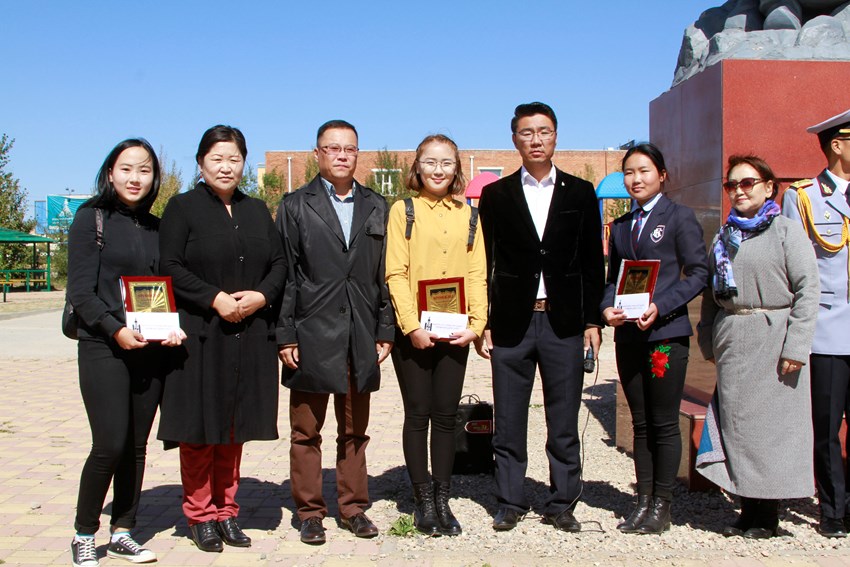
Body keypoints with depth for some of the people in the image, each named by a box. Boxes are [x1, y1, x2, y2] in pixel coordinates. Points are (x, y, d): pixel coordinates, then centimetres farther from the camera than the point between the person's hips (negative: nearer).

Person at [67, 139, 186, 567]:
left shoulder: (155, 227, 12)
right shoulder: (91, 218, -1)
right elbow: (80, 290, -7)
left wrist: (173, 327, -4)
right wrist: (115, 329, -19)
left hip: (151, 350, 5)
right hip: (103, 347, -5)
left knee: (136, 446, 8)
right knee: (110, 444, -9)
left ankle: (122, 533, 21)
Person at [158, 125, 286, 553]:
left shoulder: (257, 211, 15)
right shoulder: (182, 207, 2)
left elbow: (279, 263, 11)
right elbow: (170, 267, -7)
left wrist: (261, 296, -8)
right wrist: (215, 298, -16)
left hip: (250, 336, 4)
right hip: (200, 335, -4)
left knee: (235, 426, 9)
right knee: (200, 427, 1)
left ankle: (226, 510, 20)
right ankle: (200, 515, 14)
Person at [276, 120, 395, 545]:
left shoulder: (376, 207, 12)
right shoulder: (295, 206, 4)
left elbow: (384, 273, 10)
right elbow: (285, 274, -1)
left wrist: (385, 330, 5)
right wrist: (285, 335, -7)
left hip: (361, 336, 3)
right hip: (312, 335, -2)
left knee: (355, 431, 11)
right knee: (306, 432, 6)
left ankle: (353, 507, 22)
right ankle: (310, 512, 17)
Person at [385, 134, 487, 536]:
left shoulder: (469, 215, 11)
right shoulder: (403, 210, 1)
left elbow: (477, 274, 7)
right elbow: (396, 273, -6)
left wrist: (475, 324, -5)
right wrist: (412, 326, -15)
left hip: (454, 332, 3)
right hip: (414, 332, -3)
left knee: (446, 415, 8)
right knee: (418, 414, 5)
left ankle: (443, 498, 18)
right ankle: (423, 499, 16)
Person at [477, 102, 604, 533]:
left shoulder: (580, 193, 8)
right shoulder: (495, 195, 6)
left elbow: (593, 263, 7)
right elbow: (485, 264, 4)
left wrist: (593, 321, 2)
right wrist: (483, 323, -1)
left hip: (563, 322, 1)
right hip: (511, 323, 0)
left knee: (564, 422, 7)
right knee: (508, 422, 6)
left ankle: (562, 505, 19)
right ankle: (510, 503, 19)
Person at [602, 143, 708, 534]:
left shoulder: (679, 217, -2)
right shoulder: (621, 226, 16)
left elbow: (698, 272, -8)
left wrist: (660, 307, -19)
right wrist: (607, 307, -5)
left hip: (666, 332, -5)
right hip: (628, 335, 6)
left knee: (664, 423, 2)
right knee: (640, 423, 11)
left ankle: (662, 506, 13)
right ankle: (643, 500, 20)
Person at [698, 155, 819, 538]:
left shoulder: (787, 231, -2)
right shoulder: (724, 237, 14)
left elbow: (808, 289, -9)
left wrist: (795, 346, -14)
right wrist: (708, 341, 10)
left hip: (772, 340, -5)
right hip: (731, 342, 5)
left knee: (772, 422, 0)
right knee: (735, 424, 6)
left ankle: (767, 516, 13)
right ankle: (748, 509, 18)